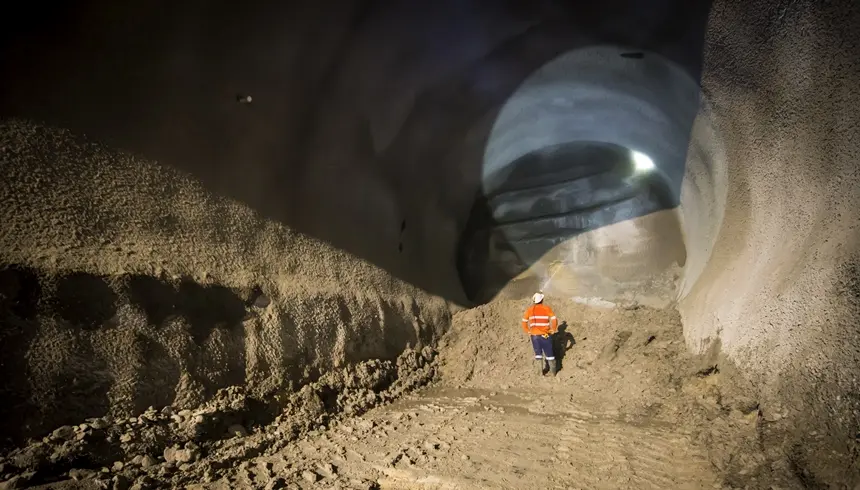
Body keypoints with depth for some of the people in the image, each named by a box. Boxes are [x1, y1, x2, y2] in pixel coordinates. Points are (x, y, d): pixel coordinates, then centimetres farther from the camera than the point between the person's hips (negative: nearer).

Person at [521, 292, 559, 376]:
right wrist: (553, 330, -1)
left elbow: (524, 322, 0)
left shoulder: (529, 309, 0)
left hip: (534, 335, 1)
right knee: (549, 353, 15)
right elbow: (554, 320, -13)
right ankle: (553, 371, 28)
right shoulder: (547, 308, -5)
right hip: (545, 335, -1)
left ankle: (540, 372, 18)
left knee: (538, 353, 18)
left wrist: (527, 332, 9)